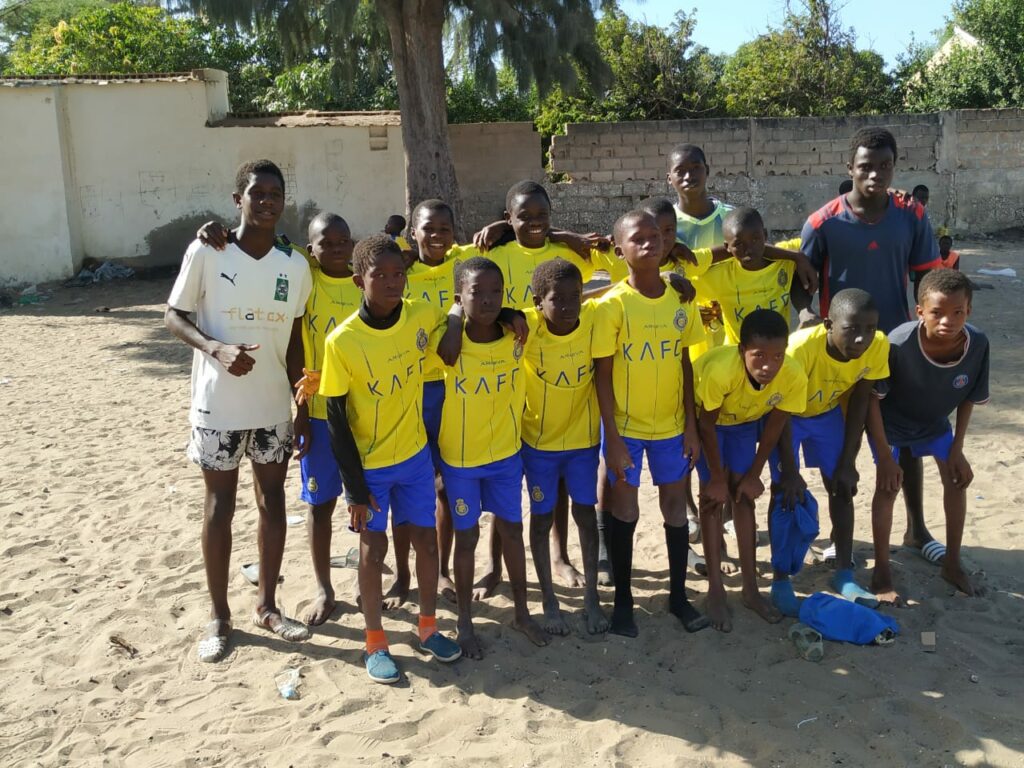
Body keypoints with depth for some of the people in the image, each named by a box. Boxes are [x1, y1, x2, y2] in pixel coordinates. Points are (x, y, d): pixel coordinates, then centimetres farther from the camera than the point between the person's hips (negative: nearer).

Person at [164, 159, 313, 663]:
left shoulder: (295, 267, 1)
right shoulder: (206, 253, -10)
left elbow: (294, 343, 7)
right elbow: (174, 315, -4)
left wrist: (304, 410, 6)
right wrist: (216, 348, -23)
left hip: (274, 406, 4)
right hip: (218, 405, -3)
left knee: (273, 499, 11)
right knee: (220, 505, 6)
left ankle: (267, 605, 28)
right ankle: (219, 617, 21)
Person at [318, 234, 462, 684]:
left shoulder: (423, 316, -11)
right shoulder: (342, 341, -20)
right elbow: (336, 418, -14)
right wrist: (355, 486, -12)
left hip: (415, 454, 4)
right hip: (367, 462, -3)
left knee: (426, 540, 12)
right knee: (373, 548, 8)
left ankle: (428, 628, 33)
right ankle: (375, 644, 25)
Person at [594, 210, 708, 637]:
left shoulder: (681, 300, -2)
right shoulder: (612, 305, -13)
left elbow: (686, 365, 4)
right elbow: (602, 375, -11)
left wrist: (691, 425, 2)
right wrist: (612, 438, -13)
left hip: (671, 425, 4)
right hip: (625, 426, -3)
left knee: (676, 508, 13)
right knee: (624, 512, 8)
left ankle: (678, 594, 29)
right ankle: (623, 599, 24)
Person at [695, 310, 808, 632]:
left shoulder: (794, 376, -32)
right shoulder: (719, 370, -43)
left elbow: (774, 427, -13)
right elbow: (707, 425, -25)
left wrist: (753, 475, -5)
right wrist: (716, 478, -16)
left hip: (746, 419, 3)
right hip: (707, 416, -3)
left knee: (743, 494, 4)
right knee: (714, 495, -6)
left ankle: (751, 588, 14)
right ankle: (716, 591, 4)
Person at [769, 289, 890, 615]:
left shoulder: (878, 346, -26)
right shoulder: (801, 348, -39)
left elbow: (859, 402, -12)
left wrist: (847, 463, -8)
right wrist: (788, 471, -23)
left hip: (828, 411, 4)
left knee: (842, 486, 4)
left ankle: (844, 574, 17)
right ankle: (781, 580, 4)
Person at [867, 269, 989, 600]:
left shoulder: (978, 344, -27)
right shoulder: (899, 344, -39)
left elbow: (968, 399, -8)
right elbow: (871, 397, -26)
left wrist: (957, 448, -7)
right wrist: (884, 454, -24)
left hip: (934, 423, 4)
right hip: (890, 423, -4)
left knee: (957, 478, 1)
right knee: (888, 485, -11)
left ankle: (953, 563, 20)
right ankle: (882, 571, 3)